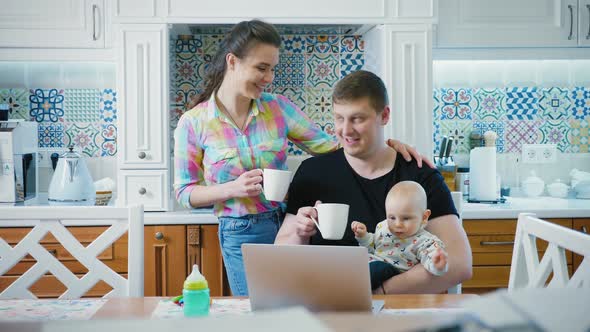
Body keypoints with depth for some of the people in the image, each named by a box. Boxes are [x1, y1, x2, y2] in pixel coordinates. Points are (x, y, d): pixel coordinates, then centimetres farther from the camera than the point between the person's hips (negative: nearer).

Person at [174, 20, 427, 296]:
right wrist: (232, 189, -18)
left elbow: (328, 147, 2)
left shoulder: (278, 107, 0)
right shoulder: (193, 123, -7)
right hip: (241, 236, -2)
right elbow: (185, 192, -1)